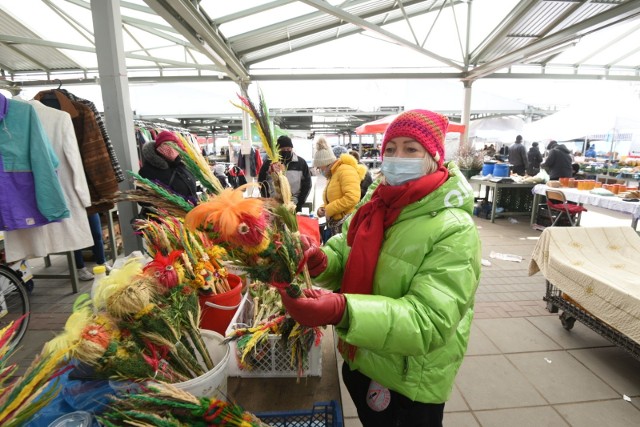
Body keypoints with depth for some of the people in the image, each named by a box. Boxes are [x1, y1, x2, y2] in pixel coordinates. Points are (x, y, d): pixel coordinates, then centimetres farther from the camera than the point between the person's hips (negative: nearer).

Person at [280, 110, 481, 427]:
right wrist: (319, 261, -26)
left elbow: (429, 320, -32)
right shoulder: (375, 202, -6)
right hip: (360, 359, 6)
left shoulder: (454, 230, -25)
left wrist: (341, 310, -47)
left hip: (413, 378, -5)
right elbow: (345, 254, -1)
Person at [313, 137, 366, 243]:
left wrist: (328, 209, -16)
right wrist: (323, 208, 6)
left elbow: (352, 198, -25)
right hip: (334, 226, 10)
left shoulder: (345, 170, -12)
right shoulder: (332, 175, 18)